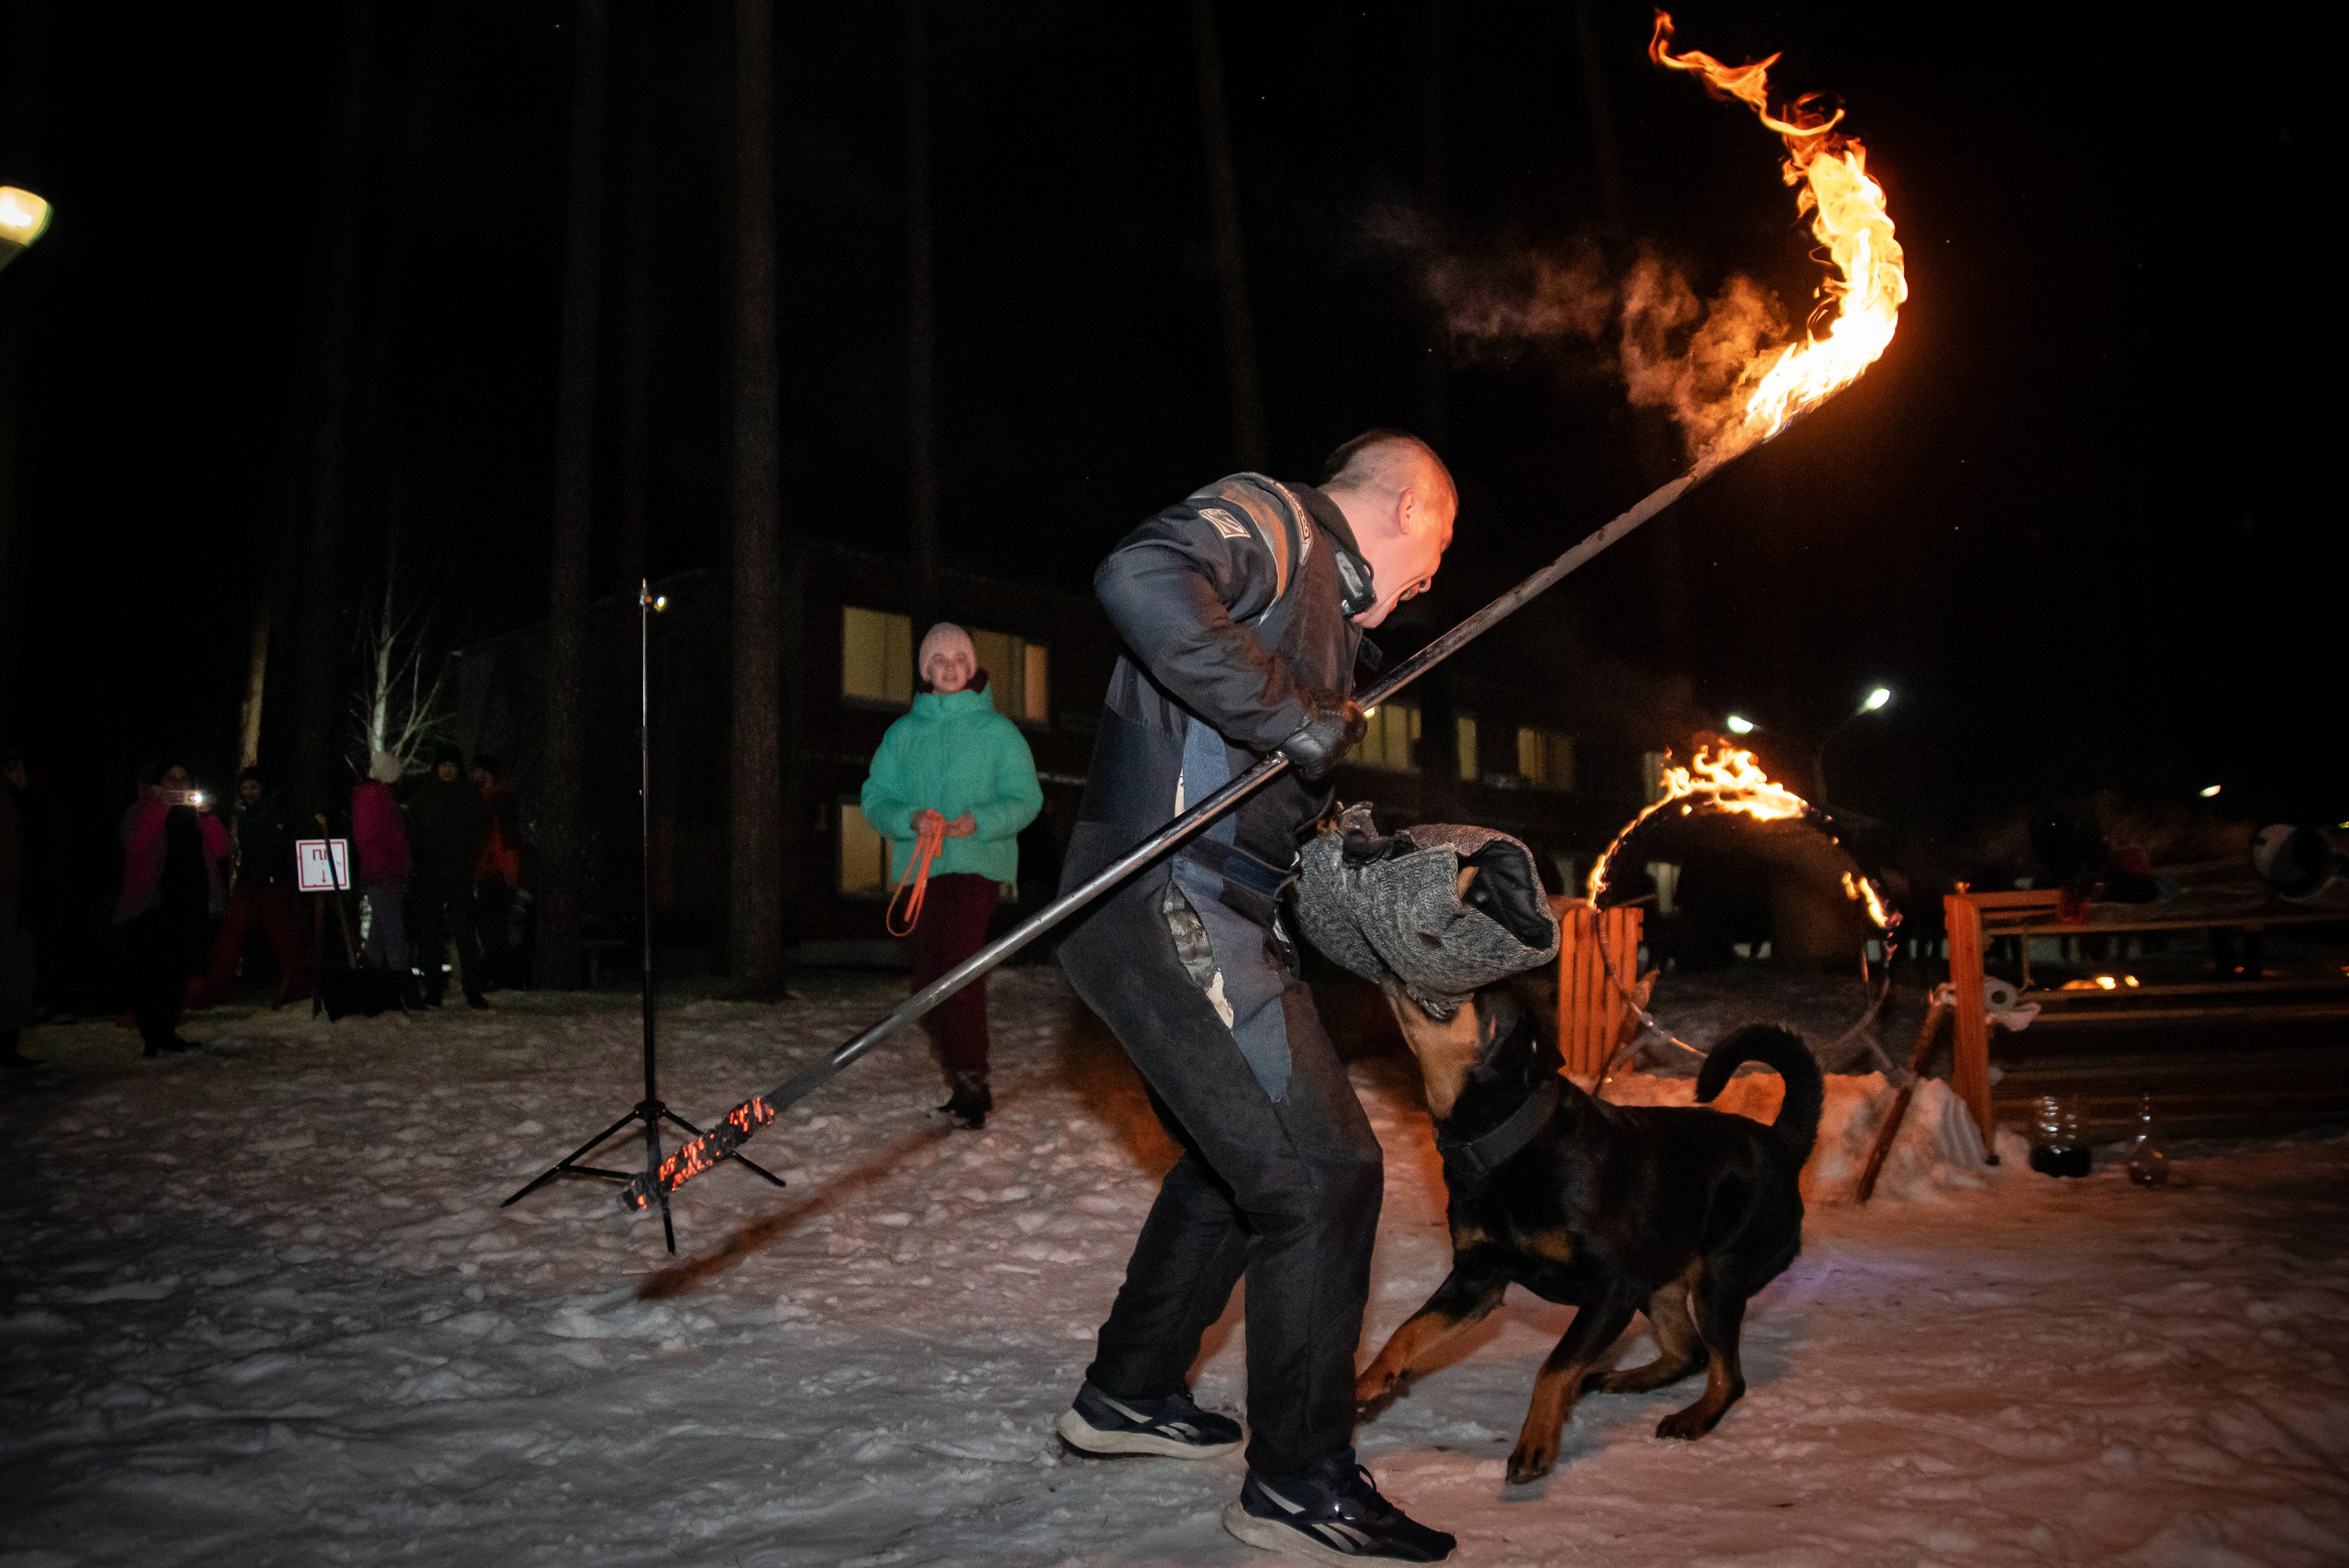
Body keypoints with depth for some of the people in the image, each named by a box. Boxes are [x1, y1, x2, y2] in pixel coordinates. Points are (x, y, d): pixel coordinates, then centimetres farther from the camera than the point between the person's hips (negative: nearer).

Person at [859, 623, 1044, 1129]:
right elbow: (874, 797, 9)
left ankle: (971, 1080, -15)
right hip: (917, 867, 4)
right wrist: (909, 819, -13)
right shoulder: (902, 732, 13)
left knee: (960, 967, -19)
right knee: (928, 978, 4)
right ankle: (962, 1077, 15)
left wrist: (980, 820, -16)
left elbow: (1026, 797, 2)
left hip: (977, 863, -4)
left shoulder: (996, 730, 5)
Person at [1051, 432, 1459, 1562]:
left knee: (1240, 1159, 24)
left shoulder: (1324, 598, 25)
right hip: (1168, 910, -11)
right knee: (1321, 1175, -6)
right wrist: (1293, 715, -23)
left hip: (1211, 921, 11)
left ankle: (1127, 1393, 39)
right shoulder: (1268, 519, -6)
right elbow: (1141, 582, -28)